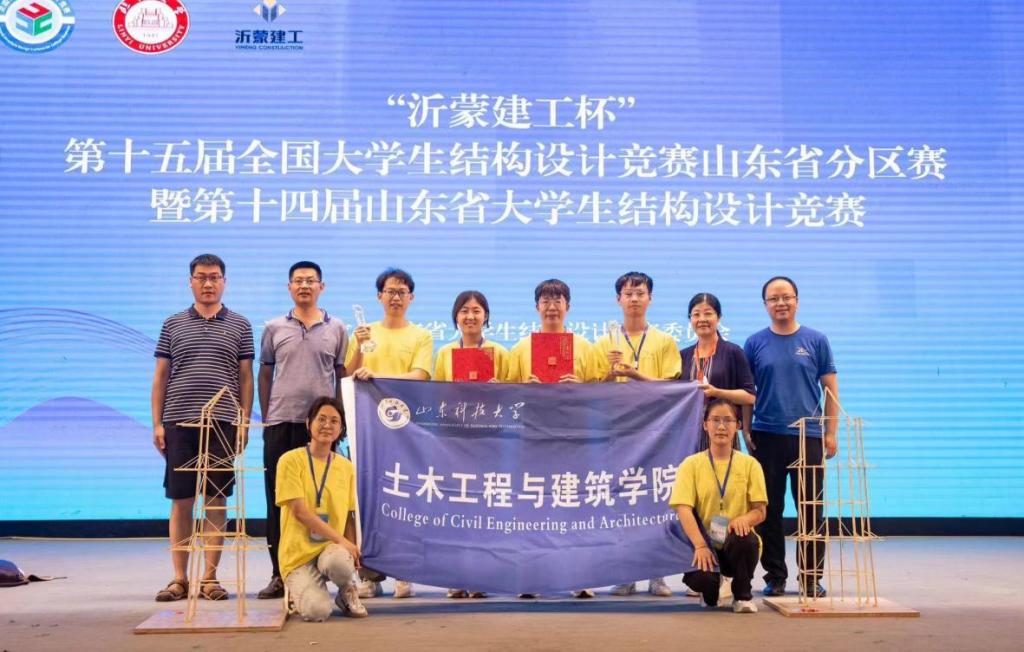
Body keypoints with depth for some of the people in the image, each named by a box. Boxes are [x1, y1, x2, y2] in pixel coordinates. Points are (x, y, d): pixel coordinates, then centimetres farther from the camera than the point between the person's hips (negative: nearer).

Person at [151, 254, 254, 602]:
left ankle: (210, 577, 9)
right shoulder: (173, 324, 10)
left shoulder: (239, 326, 8)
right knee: (181, 501, 4)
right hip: (179, 422, 1)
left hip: (223, 424, -1)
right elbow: (160, 377, 10)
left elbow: (245, 378, 8)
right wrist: (157, 423, 3)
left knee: (216, 501, 2)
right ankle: (180, 577, 11)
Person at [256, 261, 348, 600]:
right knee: (278, 498, 2)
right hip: (281, 423, 1)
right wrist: (265, 417, 5)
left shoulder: (336, 329, 7)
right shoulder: (274, 328, 8)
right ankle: (279, 573, 9)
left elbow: (343, 376, 9)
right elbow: (265, 375, 12)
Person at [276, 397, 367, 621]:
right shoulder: (291, 460, -5)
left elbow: (349, 515, 10)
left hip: (333, 548, 2)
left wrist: (352, 548, -10)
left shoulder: (346, 467, 8)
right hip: (298, 552, -2)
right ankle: (298, 592, 11)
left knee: (338, 561, -38)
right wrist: (341, 540, -17)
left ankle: (347, 590, 1)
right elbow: (299, 511, -12)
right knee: (317, 610, -27)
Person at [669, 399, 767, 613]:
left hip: (736, 543, 1)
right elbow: (683, 509, -10)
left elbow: (760, 511, 1)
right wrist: (700, 545, -25)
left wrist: (745, 519, -24)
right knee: (700, 579, -33)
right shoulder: (691, 464, 1)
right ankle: (715, 588, 10)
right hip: (706, 544, 0)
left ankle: (743, 595, -5)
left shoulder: (749, 464, 5)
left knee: (744, 539, -36)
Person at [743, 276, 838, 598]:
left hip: (809, 437, 0)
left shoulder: (816, 341, 4)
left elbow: (830, 388, 5)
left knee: (811, 509, 3)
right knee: (770, 509, 5)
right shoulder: (755, 343, 4)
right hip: (766, 437, 0)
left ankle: (811, 576, 14)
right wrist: (746, 431, 0)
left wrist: (831, 432, 0)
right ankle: (775, 576, 15)